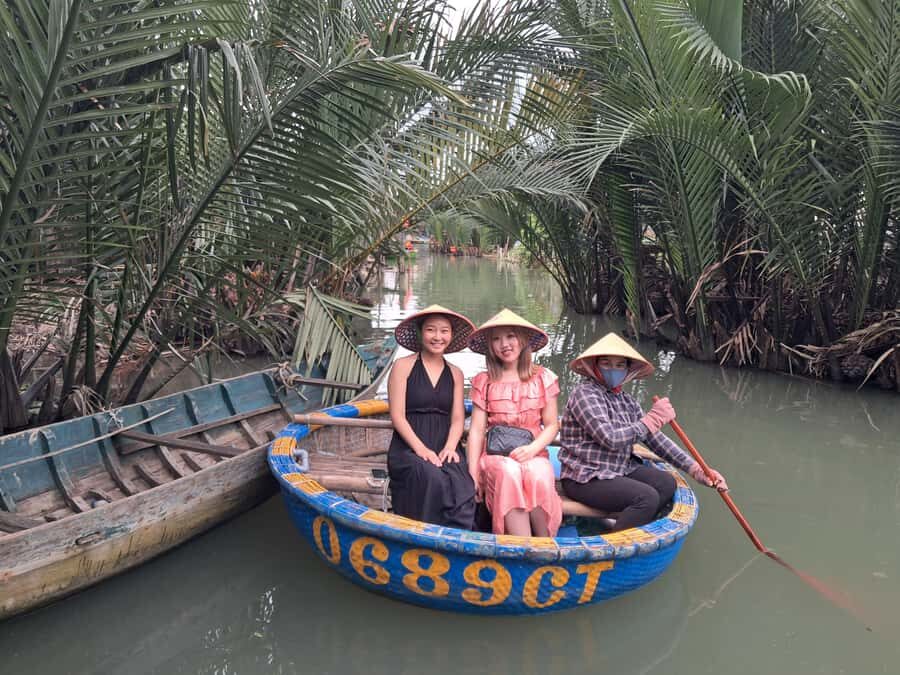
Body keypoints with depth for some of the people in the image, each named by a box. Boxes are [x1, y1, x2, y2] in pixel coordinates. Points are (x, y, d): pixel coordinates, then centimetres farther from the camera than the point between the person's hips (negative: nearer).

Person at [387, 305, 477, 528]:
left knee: (462, 485, -30)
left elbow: (458, 418, 10)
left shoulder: (455, 374, 18)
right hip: (408, 448, -3)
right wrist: (420, 448, -15)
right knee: (433, 479, -34)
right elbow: (397, 415, -3)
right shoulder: (403, 366, 5)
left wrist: (450, 447, -10)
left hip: (444, 449, 3)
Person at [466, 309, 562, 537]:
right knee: (510, 473, -35)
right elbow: (476, 430, 5)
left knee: (538, 477, -35)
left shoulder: (543, 378, 9)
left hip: (533, 454, 0)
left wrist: (532, 448, -11)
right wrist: (473, 472, -5)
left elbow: (552, 425, 9)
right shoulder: (483, 382, 9)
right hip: (495, 454, 0)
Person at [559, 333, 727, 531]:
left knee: (666, 482, -9)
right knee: (647, 497, -23)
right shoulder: (585, 393, -14)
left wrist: (695, 469, 0)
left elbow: (655, 439, 8)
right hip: (585, 478, -8)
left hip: (620, 470, 8)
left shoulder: (626, 401, 11)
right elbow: (610, 439, -24)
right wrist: (652, 419, -17)